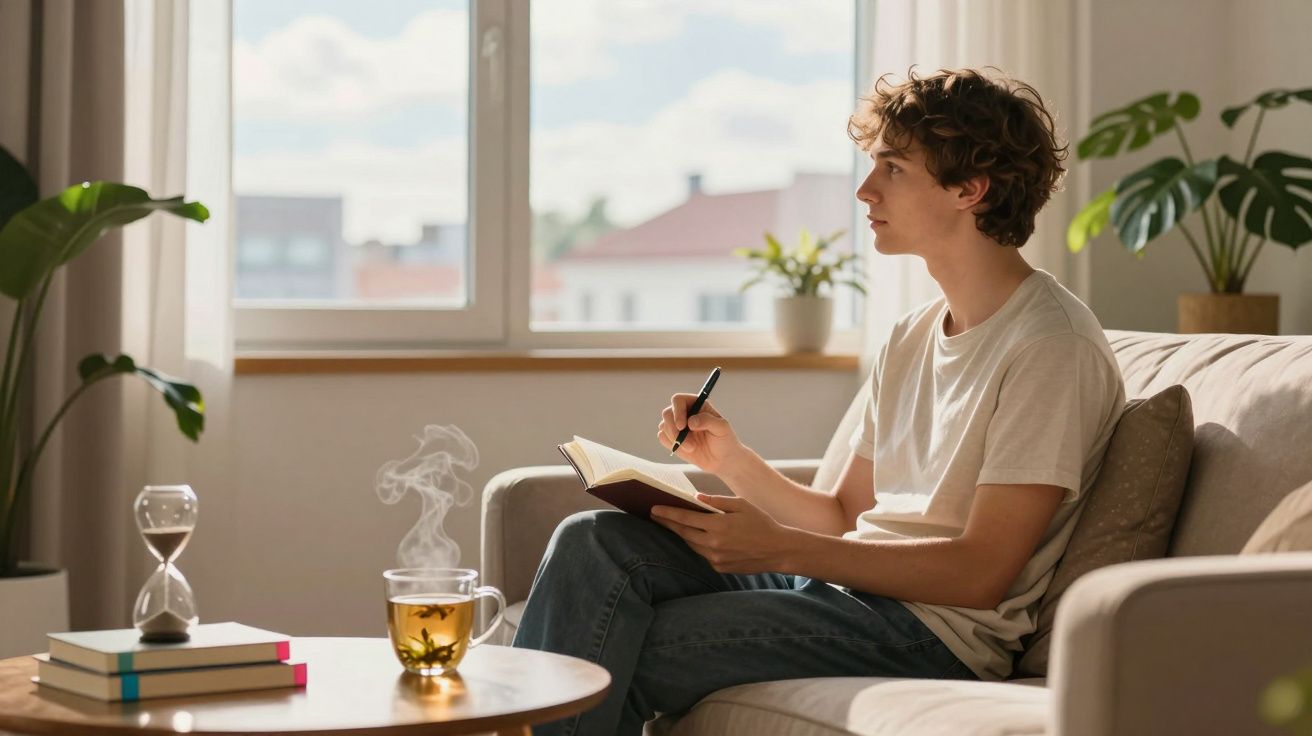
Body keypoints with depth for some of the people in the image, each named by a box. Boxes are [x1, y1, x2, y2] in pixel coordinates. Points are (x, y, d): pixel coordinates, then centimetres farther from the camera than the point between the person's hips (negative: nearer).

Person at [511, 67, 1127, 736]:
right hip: (842, 585, 8)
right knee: (595, 541, -12)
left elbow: (981, 571, -16)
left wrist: (779, 549, -18)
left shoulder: (1052, 346, -11)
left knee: (621, 658, -18)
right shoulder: (914, 337, 17)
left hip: (934, 630, -8)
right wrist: (732, 460, 1)